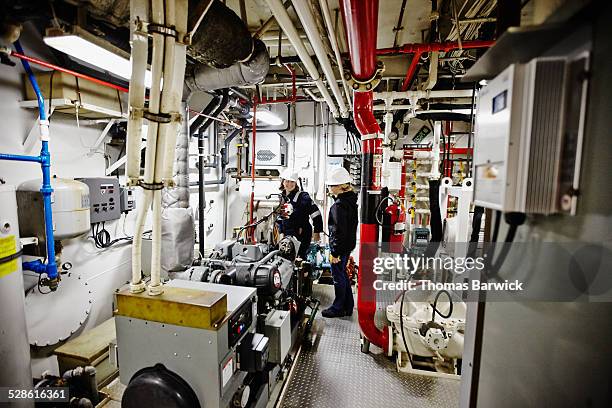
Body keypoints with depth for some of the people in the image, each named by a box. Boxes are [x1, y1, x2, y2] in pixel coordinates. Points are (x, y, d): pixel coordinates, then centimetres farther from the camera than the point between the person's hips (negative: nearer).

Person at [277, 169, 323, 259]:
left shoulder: (302, 196, -11)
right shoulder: (282, 197, 9)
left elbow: (316, 214, -12)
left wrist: (317, 232, -10)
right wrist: (282, 232, 16)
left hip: (302, 235, -6)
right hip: (288, 235, 6)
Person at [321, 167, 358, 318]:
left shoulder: (339, 205, -24)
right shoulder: (351, 200, 6)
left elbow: (339, 231, -25)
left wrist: (335, 252, -18)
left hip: (340, 246, -9)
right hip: (348, 244, 10)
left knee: (338, 277, 6)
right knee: (343, 274, 21)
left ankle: (338, 308, 23)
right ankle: (348, 306, 34)